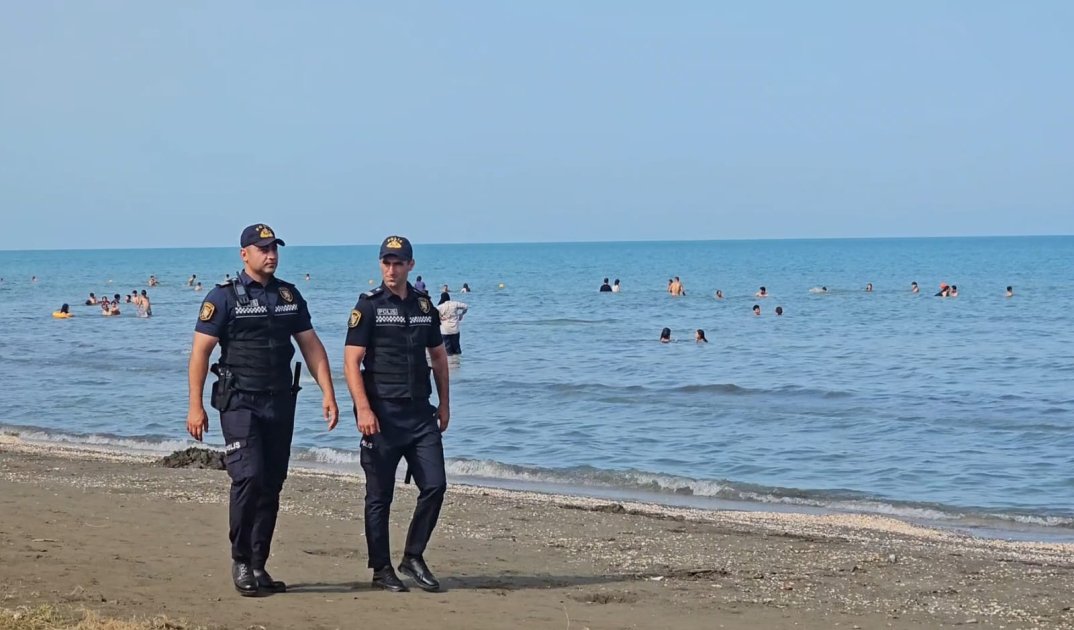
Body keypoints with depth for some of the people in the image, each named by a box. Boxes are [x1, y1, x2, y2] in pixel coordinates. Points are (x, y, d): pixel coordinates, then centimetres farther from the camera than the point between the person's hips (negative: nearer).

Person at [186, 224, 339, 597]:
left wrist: (328, 394, 2)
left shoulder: (289, 296, 11)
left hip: (280, 403, 5)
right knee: (249, 477, -16)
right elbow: (200, 352, -7)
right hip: (240, 402, -5)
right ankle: (240, 561, -1)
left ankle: (258, 566, 14)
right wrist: (195, 406, -13)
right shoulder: (224, 297, -4)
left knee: (272, 486, 6)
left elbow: (311, 345, 11)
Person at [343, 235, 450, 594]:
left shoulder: (425, 305, 10)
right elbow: (351, 362, -10)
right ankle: (381, 570, 12)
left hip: (421, 413, 5)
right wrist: (363, 409, -18)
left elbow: (439, 356, 20)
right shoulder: (368, 306, -4)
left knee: (435, 485, 0)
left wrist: (444, 403, 16)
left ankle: (413, 558, 15)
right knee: (380, 495, 2)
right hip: (382, 415, -5)